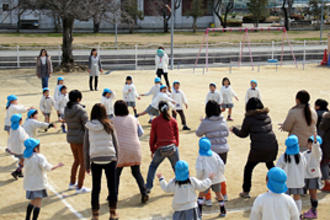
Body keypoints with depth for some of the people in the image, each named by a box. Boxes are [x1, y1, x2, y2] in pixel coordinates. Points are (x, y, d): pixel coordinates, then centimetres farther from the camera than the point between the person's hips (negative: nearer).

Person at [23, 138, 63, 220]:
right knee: (38, 204, -3)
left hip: (29, 184, 7)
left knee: (32, 202, 24)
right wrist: (58, 166, -5)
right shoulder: (39, 157, -17)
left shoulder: (26, 158, 2)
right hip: (38, 184, -7)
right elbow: (48, 168, -19)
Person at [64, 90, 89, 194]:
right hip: (81, 139, -7)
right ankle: (79, 187, 11)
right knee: (83, 163, 7)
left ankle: (72, 183, 35)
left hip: (70, 137, 7)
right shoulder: (81, 111, -19)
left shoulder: (66, 110, 0)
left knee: (76, 160, 25)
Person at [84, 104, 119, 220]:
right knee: (112, 186, 10)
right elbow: (115, 144, 4)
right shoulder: (109, 126, 0)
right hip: (110, 158, -1)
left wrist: (87, 165, 13)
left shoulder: (89, 128, 3)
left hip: (95, 160, 1)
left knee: (95, 188, 9)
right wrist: (116, 159, 13)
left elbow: (86, 147, 7)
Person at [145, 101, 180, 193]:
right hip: (172, 148, 0)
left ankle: (148, 187, 13)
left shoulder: (155, 121, 0)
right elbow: (176, 136, 8)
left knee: (153, 166, 18)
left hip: (160, 149, 0)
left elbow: (152, 137, 3)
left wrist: (152, 150, 12)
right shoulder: (173, 121, 4)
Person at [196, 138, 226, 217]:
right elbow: (221, 164, -6)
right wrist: (221, 174, 9)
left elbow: (199, 169, -18)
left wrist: (199, 178, -1)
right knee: (218, 193, 20)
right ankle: (223, 211, 24)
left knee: (201, 194, 13)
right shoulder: (214, 155, 0)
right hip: (216, 179, 3)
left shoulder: (200, 158, -11)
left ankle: (199, 211, 3)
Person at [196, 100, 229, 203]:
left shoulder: (205, 123, -14)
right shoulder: (223, 121, -1)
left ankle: (208, 199, 10)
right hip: (224, 150, 5)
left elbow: (198, 133, 0)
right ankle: (224, 195, 37)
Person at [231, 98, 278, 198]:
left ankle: (246, 192, 13)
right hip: (272, 146, 5)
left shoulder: (249, 119, -5)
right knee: (270, 165, 28)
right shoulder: (267, 116, 9)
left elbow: (243, 134, 4)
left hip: (258, 148, -5)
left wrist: (234, 129, 23)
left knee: (248, 168, 12)